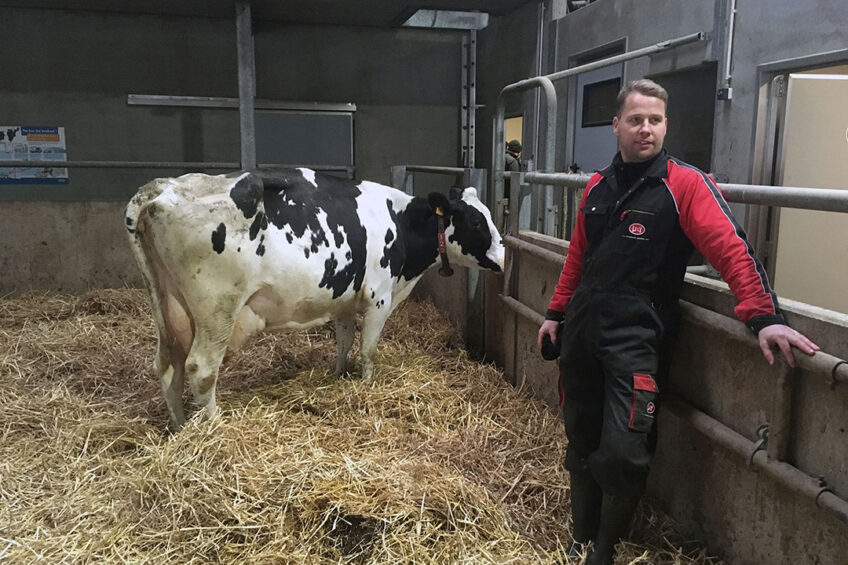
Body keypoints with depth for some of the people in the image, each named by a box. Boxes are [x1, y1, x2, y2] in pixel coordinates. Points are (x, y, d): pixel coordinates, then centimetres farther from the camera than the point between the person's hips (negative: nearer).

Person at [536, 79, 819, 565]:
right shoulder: (598, 187, 12)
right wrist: (556, 314, 20)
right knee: (581, 442, 14)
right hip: (581, 332, 6)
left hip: (636, 337, -5)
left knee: (622, 455, -10)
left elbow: (732, 249, -16)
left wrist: (765, 317, -27)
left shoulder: (685, 184, -6)